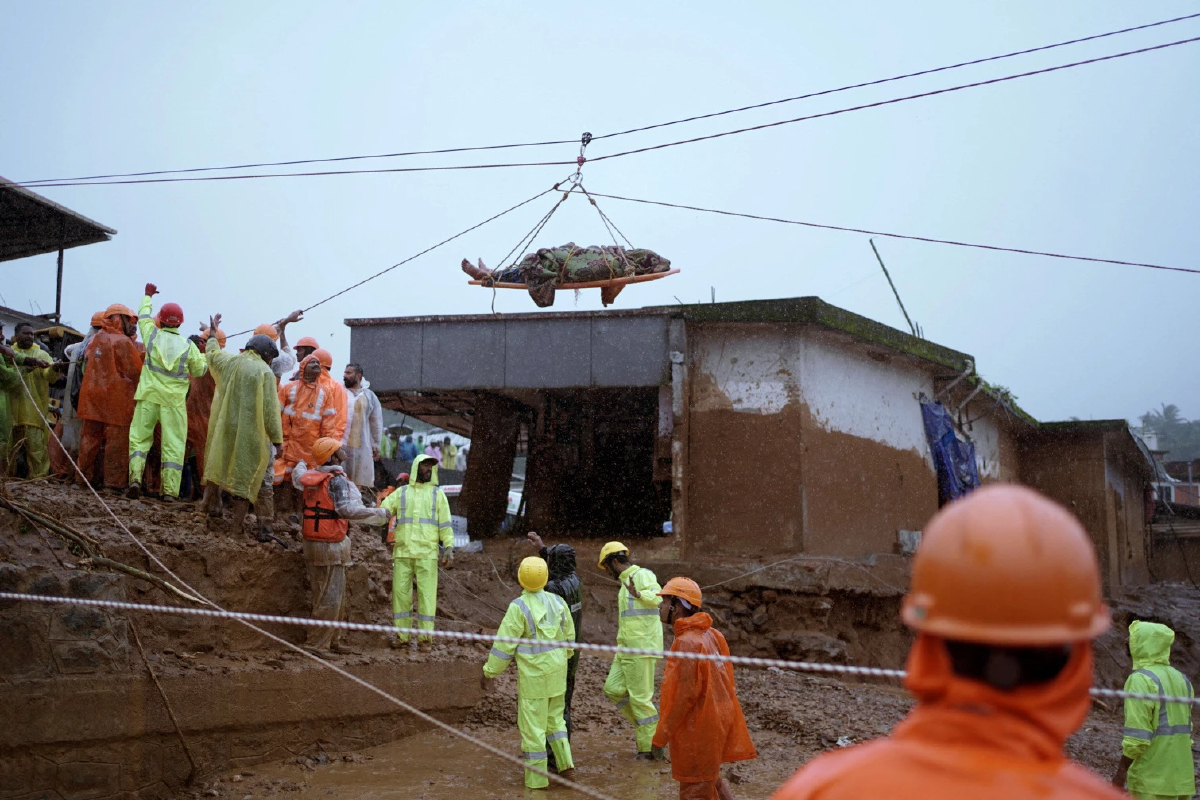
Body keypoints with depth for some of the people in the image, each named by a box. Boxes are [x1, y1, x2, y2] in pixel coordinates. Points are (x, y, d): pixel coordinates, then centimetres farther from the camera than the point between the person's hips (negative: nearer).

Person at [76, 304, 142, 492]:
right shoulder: (123, 342, -10)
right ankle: (114, 482, -4)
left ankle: (82, 478, 16)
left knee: (90, 437, 13)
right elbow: (135, 371, -11)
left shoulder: (95, 339, 12)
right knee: (117, 440, -3)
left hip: (92, 396, 7)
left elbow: (88, 365, 18)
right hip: (116, 398, -7)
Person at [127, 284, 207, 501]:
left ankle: (135, 478, -10)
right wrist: (203, 354, 26)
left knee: (140, 437, 7)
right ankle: (170, 490, -3)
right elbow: (199, 371, 9)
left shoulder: (152, 335, 3)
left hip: (149, 397, 1)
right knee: (173, 444, 1)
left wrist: (148, 297, 41)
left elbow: (143, 316, 23)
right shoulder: (188, 346, 0)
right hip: (174, 401, -1)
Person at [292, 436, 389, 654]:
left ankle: (332, 641, 26)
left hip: (312, 544, 9)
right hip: (330, 546, -9)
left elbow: (297, 476, 31)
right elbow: (347, 509, -26)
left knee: (338, 598, 18)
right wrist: (379, 513, -19)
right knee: (330, 600, -5)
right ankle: (315, 644, -5)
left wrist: (301, 466, 52)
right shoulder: (337, 480, -16)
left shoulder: (309, 477, 8)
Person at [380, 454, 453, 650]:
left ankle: (425, 636, 2)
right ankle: (401, 634, 10)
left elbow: (445, 524, 9)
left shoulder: (438, 494, 12)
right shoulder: (401, 492, 14)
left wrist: (449, 547, -2)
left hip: (427, 553, -1)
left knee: (426, 593, -5)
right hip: (402, 552, 1)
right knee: (400, 591, 1)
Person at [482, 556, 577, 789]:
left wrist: (489, 672, -5)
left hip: (533, 674, -6)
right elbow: (568, 637, 9)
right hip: (556, 672, 6)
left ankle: (537, 776, 10)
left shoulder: (519, 607, -18)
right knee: (554, 718, 20)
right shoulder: (557, 602, -2)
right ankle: (566, 766, 13)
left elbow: (504, 645, -16)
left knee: (532, 724, 5)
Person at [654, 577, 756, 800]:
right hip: (716, 721, 9)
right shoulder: (710, 635, 6)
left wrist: (662, 734, -17)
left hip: (698, 728, -9)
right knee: (709, 778, 24)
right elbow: (725, 680, 12)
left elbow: (685, 694, -24)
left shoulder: (687, 642, -22)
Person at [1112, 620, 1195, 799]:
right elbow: (1187, 727, 17)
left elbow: (1137, 737, -18)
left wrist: (1121, 771, -12)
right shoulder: (1181, 679, 13)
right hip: (1182, 776, 8)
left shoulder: (1141, 680, -13)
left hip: (1153, 778, -8)